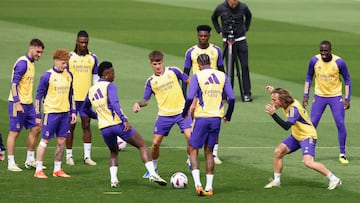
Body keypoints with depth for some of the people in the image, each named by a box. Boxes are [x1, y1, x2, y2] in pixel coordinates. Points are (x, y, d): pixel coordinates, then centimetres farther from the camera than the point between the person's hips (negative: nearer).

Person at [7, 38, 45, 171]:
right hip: (18, 103, -9)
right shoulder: (22, 63, -15)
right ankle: (11, 163, 2)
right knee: (14, 132, -3)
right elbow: (14, 83, -20)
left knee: (36, 128, 9)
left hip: (28, 103, 9)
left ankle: (30, 160, 18)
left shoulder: (31, 63, 14)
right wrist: (17, 103, -24)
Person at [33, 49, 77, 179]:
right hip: (51, 112, -5)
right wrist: (38, 115, -7)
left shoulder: (68, 75, 8)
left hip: (65, 112, 5)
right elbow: (39, 95, -5)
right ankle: (38, 170, 3)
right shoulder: (47, 76, -9)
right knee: (45, 140, -2)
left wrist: (73, 111, 13)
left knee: (62, 141, 7)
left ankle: (57, 170, 16)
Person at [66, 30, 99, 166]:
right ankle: (69, 156, 9)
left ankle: (87, 156, 3)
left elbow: (96, 77, 13)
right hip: (71, 97, -2)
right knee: (70, 126, 2)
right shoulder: (69, 57, 0)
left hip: (87, 97, 2)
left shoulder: (93, 58, 7)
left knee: (86, 125, 1)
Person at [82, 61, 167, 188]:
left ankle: (113, 179, 7)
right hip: (118, 124, -6)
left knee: (113, 152, 28)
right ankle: (152, 173, -10)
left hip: (104, 128, 6)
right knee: (142, 145, 6)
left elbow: (85, 109, 29)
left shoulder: (91, 90, 15)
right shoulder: (109, 86, -5)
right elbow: (114, 103, -22)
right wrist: (124, 120, -26)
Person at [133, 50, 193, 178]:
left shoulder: (173, 71, -2)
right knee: (155, 143, 0)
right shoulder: (151, 81, 3)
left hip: (181, 111, -2)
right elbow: (146, 100, 6)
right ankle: (153, 168, 22)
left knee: (190, 136, -17)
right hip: (164, 115, 2)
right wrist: (138, 104, -16)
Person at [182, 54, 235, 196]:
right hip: (216, 119, 4)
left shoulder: (197, 76, -5)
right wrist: (228, 116, 15)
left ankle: (197, 183, -11)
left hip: (202, 118, -4)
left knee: (193, 150, 7)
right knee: (209, 152, 14)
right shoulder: (223, 76, 6)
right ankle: (209, 187, 10)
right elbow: (231, 98, 2)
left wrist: (184, 113, 3)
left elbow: (190, 98, -13)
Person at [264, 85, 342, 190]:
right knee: (278, 152, 0)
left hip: (307, 136, -9)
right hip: (296, 136, 9)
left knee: (308, 162, -24)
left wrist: (273, 114, -43)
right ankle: (276, 180, 13)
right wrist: (273, 91, 9)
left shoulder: (294, 108, -28)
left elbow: (286, 126, -40)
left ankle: (333, 179, -14)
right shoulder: (288, 104, -2)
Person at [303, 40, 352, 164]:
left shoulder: (339, 62, -14)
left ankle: (342, 155, 3)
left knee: (340, 124, -9)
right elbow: (308, 78, 6)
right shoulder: (314, 61, -9)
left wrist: (347, 99, -7)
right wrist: (306, 96, 1)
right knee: (312, 124, -4)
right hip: (319, 96, 2)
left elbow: (347, 80, -3)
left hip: (336, 96, -2)